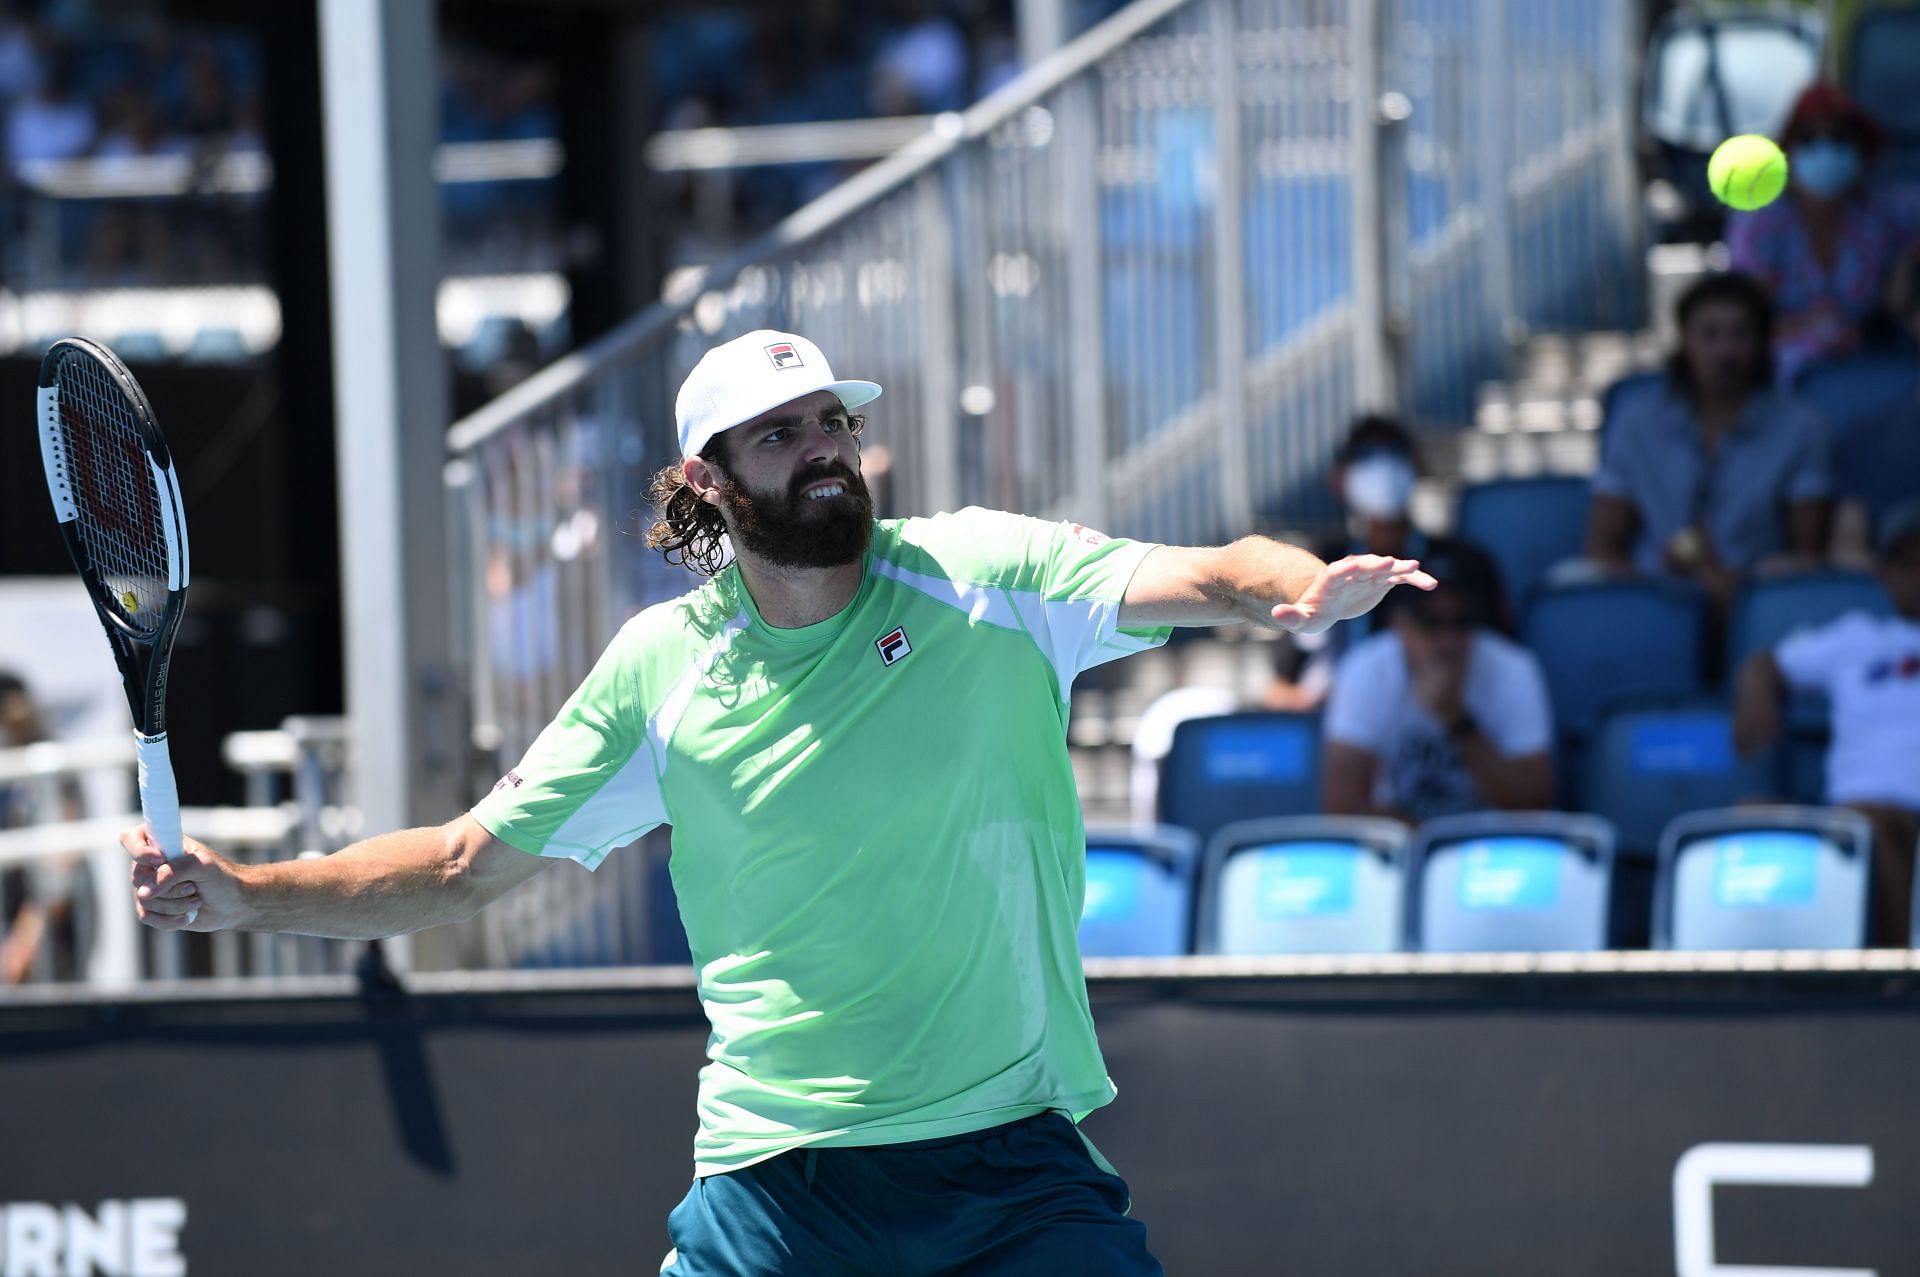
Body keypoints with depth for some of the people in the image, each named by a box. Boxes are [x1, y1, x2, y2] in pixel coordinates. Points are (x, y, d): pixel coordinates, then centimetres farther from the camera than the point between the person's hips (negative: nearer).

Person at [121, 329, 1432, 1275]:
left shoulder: (979, 574, -1)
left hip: (1015, 1156, -1)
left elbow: (1199, 576, -16)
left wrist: (1299, 591, -38)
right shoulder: (662, 665, 4)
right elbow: (462, 864, 11)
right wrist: (241, 895, 0)